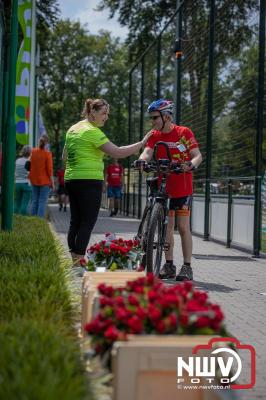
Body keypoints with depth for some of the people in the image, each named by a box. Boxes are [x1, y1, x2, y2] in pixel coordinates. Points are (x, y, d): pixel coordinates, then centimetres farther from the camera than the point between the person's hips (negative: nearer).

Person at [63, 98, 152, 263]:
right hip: (89, 181, -9)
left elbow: (65, 156, 24)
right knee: (88, 223, -5)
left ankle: (73, 258, 15)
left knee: (75, 221, 11)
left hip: (71, 179, 9)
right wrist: (142, 143, -14)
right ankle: (79, 259, -7)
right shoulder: (92, 131, -13)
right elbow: (117, 152, -19)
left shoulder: (73, 129, 15)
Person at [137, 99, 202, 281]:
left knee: (183, 226, -5)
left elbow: (197, 155, -10)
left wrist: (191, 165, -31)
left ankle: (187, 267, 0)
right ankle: (169, 266, 14)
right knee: (167, 226, 7)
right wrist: (141, 161, -32)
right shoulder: (155, 135, 5)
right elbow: (147, 152, -10)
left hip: (182, 186, -4)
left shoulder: (184, 132, -6)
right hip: (163, 186, 4)